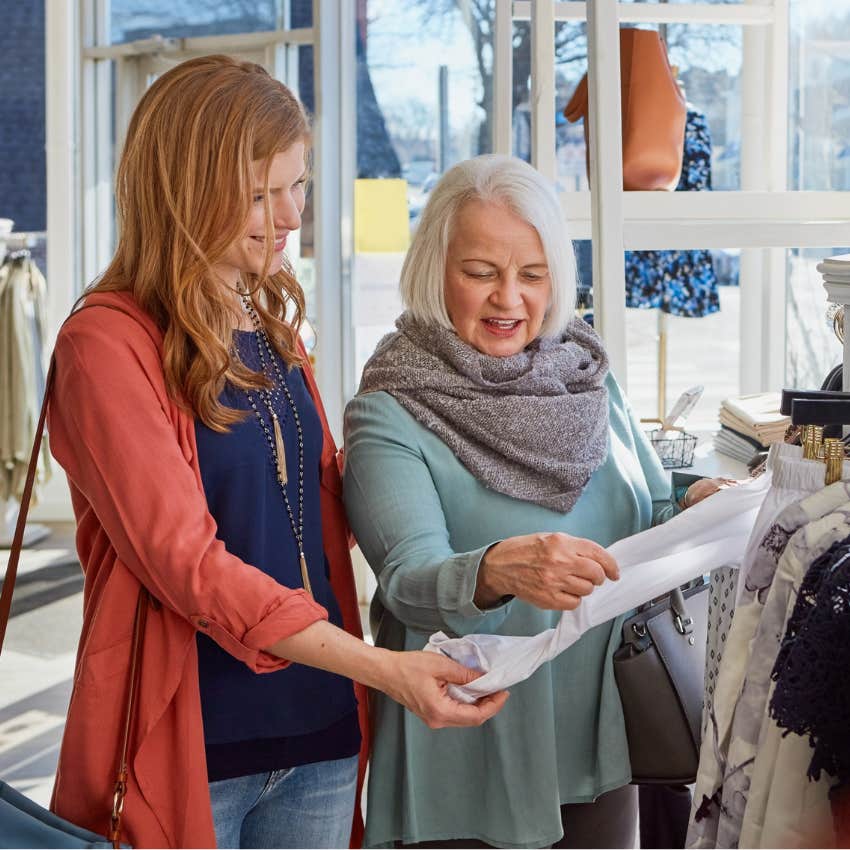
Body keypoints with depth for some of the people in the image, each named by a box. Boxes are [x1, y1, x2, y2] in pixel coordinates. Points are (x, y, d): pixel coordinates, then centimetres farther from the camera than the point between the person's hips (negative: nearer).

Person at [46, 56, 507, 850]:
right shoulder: (108, 343, -12)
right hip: (190, 746, -6)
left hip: (319, 729, 7)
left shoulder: (272, 325, 12)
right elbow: (186, 561, -18)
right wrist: (381, 667, -23)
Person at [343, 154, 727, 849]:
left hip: (598, 743, 5)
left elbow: (648, 522, 13)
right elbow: (409, 579, -24)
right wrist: (497, 570, -44)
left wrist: (696, 510, -9)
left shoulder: (590, 380, 5)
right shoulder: (388, 416, -12)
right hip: (467, 763, -5)